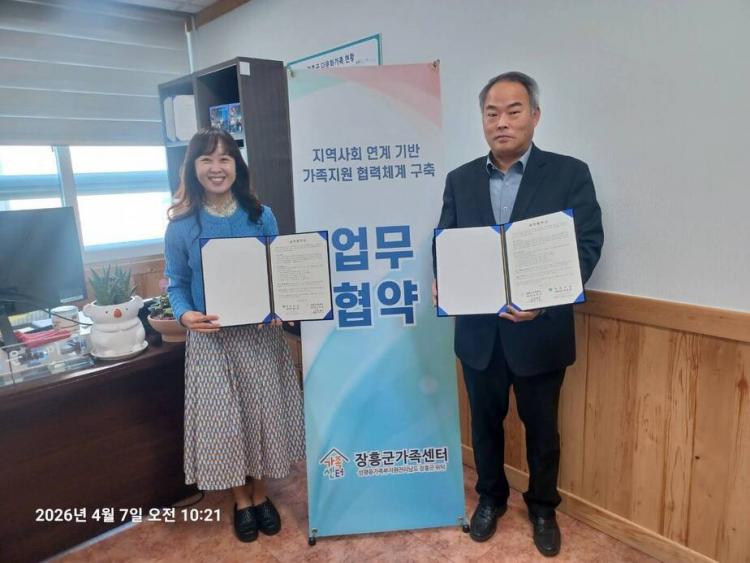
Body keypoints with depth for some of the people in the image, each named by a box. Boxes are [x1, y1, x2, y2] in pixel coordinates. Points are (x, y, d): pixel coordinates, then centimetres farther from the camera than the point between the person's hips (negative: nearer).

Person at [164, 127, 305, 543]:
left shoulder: (262, 216, 0)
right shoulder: (182, 225, -4)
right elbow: (177, 283, 0)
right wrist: (185, 315, -20)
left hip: (260, 334, 1)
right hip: (211, 338, -1)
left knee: (263, 412, 11)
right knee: (224, 419, 8)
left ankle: (260, 495, 33)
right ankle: (241, 501, 31)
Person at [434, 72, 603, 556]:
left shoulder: (570, 174, -4)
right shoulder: (460, 180, 5)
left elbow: (588, 245, -10)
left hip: (540, 330, -2)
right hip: (479, 330, 3)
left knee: (541, 427, 16)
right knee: (485, 422, 18)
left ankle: (543, 507, 41)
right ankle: (491, 497, 43)